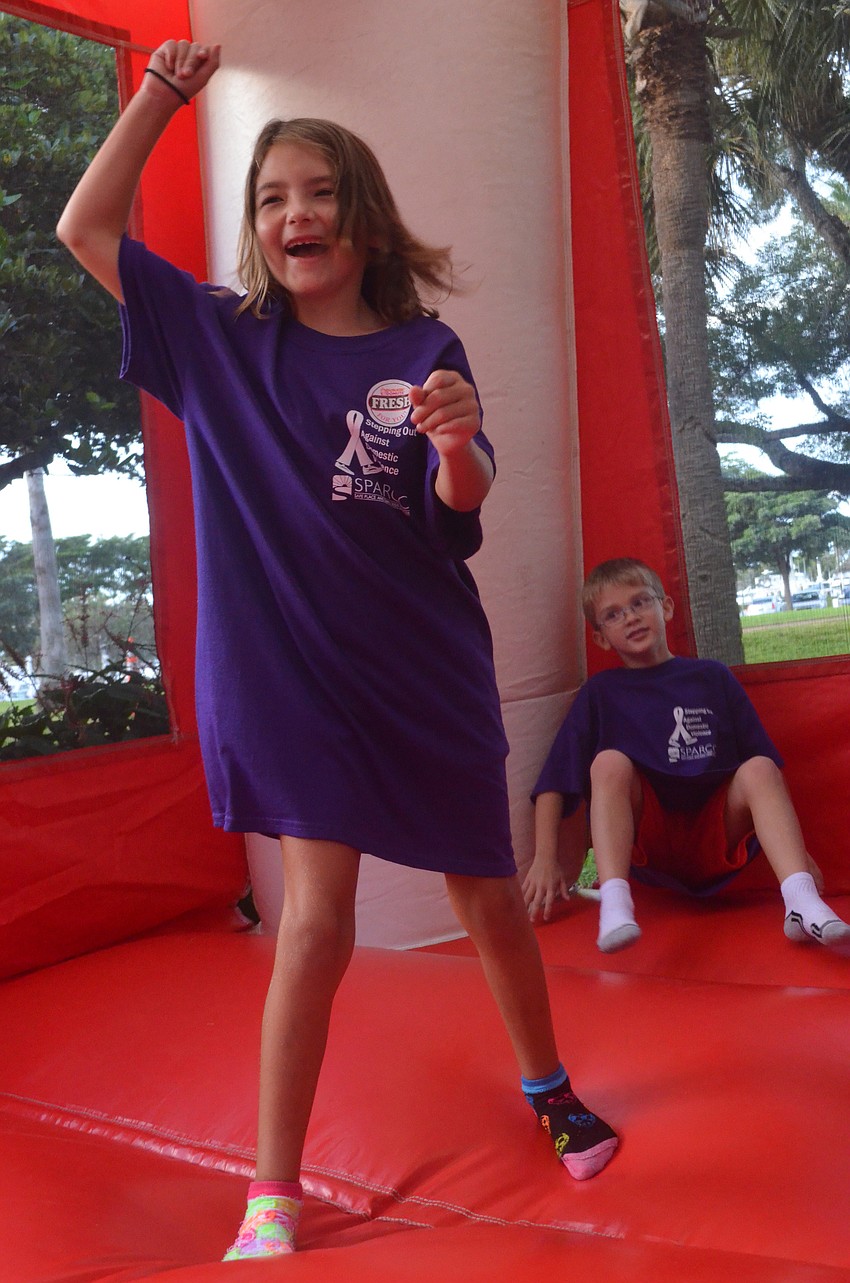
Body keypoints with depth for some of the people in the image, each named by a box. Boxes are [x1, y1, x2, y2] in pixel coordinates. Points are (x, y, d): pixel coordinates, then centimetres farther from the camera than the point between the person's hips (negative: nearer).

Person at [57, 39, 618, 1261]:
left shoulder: (424, 351, -1)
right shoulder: (222, 338, 4)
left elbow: (463, 503, -11)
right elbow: (87, 230, 3)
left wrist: (457, 441, -32)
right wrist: (162, 93, -1)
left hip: (428, 667, 1)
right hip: (290, 662, 0)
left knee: (489, 893, 12)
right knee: (318, 908, -4)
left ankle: (549, 1086, 36)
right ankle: (274, 1195, 8)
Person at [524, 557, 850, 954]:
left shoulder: (713, 677, 12)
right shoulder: (600, 693, 8)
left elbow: (764, 768, 13)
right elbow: (555, 780, 1)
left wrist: (794, 845, 7)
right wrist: (546, 857, -9)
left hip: (715, 842, 1)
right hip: (646, 845, -1)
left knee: (759, 768, -22)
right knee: (610, 761, -26)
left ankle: (801, 901, -39)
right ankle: (614, 904, -41)